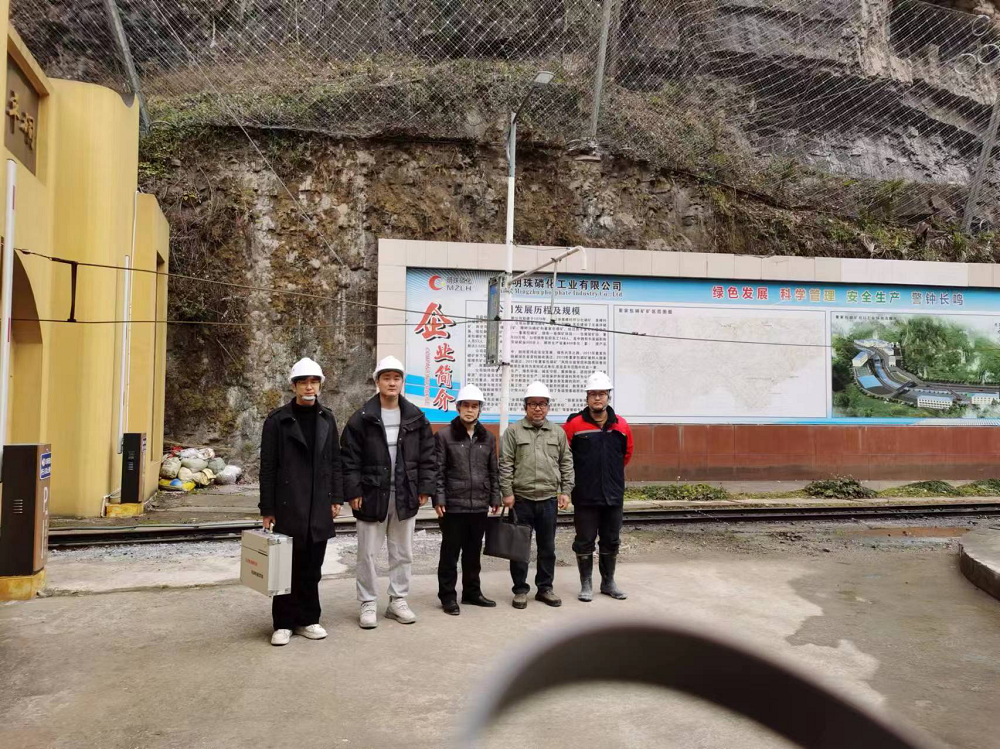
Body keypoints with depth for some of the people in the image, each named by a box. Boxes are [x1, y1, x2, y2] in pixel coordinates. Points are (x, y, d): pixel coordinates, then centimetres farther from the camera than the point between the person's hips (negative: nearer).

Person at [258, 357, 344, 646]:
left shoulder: (327, 418, 8)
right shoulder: (277, 420, -3)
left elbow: (335, 461, 11)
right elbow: (267, 467, -3)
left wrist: (336, 498, 5)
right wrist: (267, 509, -6)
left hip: (319, 507, 3)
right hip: (288, 506, -3)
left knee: (312, 567, 10)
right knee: (288, 566, 3)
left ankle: (307, 619, 21)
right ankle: (283, 623, 15)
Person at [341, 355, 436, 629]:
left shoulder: (416, 418, 3)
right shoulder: (362, 418, -5)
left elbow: (428, 455, 6)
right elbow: (349, 458, -5)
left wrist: (425, 488, 1)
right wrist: (353, 491, -10)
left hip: (406, 495, 3)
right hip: (372, 494, -3)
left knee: (403, 553, 12)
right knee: (368, 553, 5)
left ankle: (398, 600, 26)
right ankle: (368, 604, 18)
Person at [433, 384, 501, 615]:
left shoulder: (488, 438, 11)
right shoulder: (444, 435, -3)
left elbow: (493, 471, 14)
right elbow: (438, 471, -6)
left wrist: (495, 498, 10)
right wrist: (439, 499, -11)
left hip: (479, 506, 4)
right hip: (453, 506, -4)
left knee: (474, 552, 14)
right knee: (450, 553, 3)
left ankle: (472, 592, 27)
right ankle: (448, 596, 13)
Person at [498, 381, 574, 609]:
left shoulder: (558, 433, 9)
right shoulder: (513, 431, -1)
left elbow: (566, 464, 11)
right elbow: (505, 464, -4)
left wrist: (565, 491, 4)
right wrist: (507, 492, -8)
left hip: (549, 499, 3)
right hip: (521, 499, -3)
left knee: (547, 547, 11)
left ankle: (545, 588, 24)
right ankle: (520, 590, 17)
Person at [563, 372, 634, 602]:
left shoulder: (621, 425, 2)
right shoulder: (574, 424, -9)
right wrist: (582, 474, 7)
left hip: (613, 495, 3)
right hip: (585, 496, -3)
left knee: (611, 542, 13)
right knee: (585, 542, 6)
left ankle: (608, 581, 28)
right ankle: (586, 584, 18)